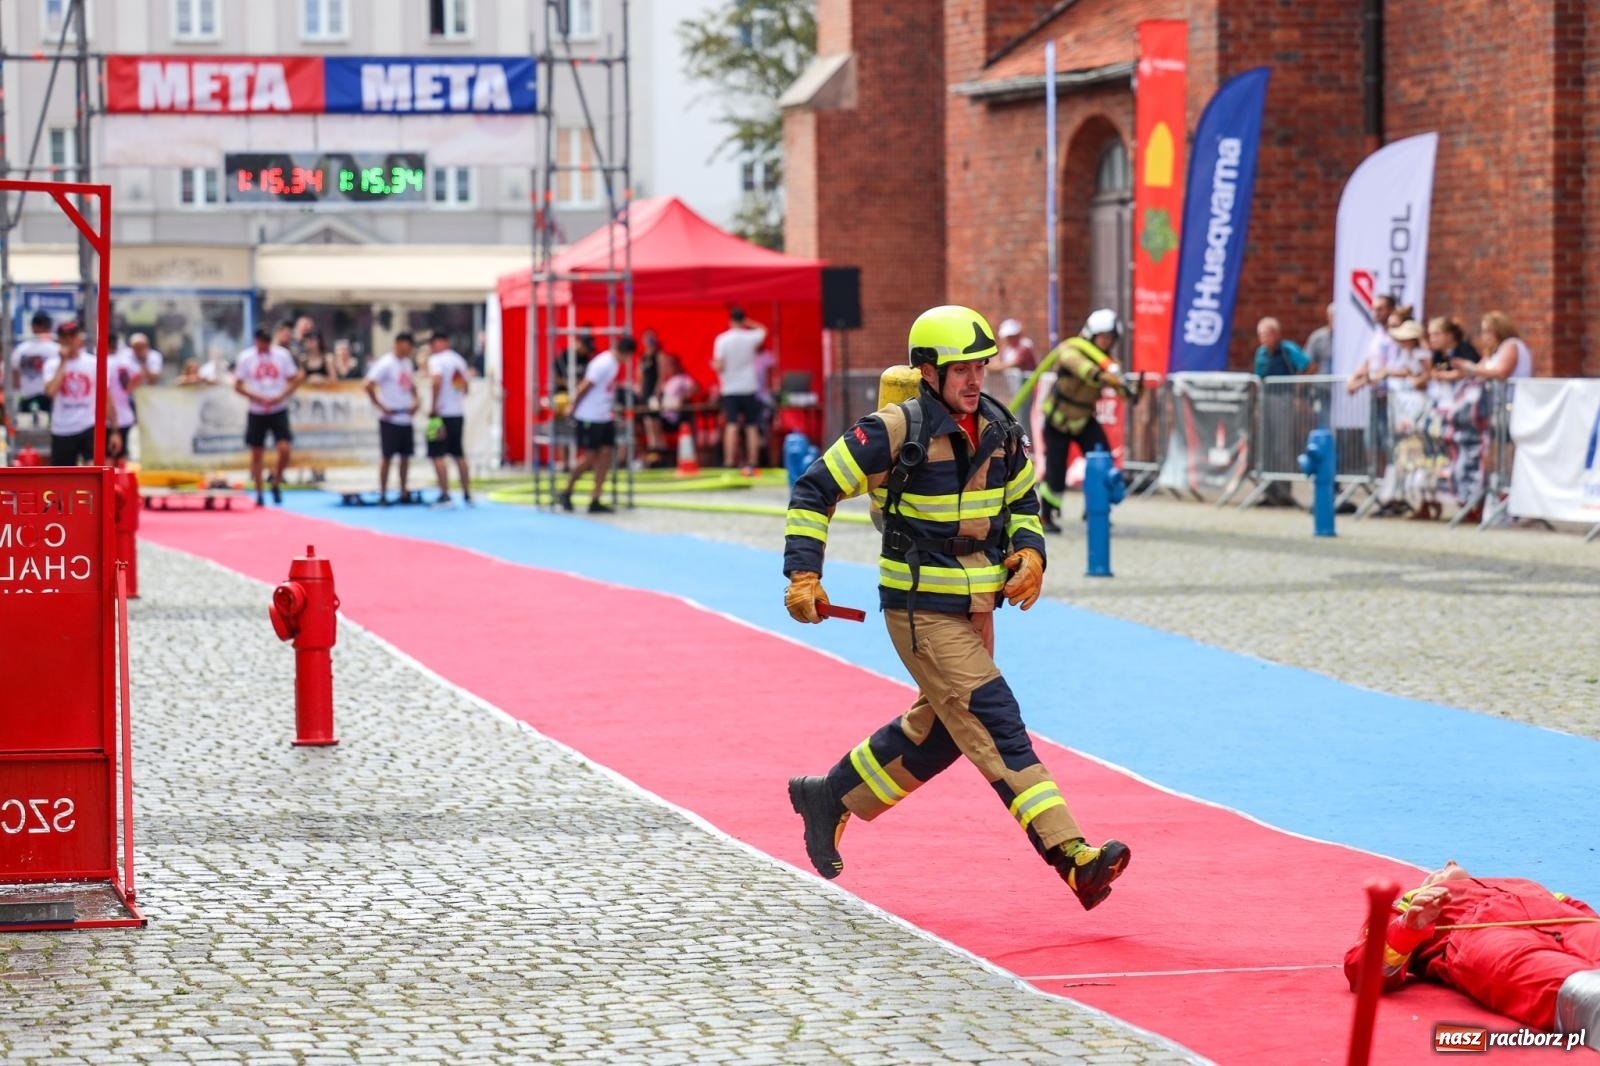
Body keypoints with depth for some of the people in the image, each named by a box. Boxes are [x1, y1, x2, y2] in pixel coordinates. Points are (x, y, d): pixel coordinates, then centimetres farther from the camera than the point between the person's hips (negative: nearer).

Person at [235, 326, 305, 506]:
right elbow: (238, 386, -1)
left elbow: (295, 380, 4)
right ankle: (259, 494, 15)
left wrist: (281, 397, -12)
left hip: (279, 410, 0)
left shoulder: (282, 354, -2)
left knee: (284, 449, -13)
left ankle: (276, 484, 9)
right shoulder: (246, 357, -4)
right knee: (256, 454, 4)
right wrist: (256, 398, -16)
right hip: (256, 412, 0)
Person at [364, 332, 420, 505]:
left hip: (406, 418, 7)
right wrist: (381, 407, -16)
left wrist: (416, 400, 7)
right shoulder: (386, 363, -11)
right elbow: (369, 386, -17)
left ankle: (404, 492, 17)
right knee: (386, 456, -3)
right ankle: (382, 495, 1)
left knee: (406, 455, 9)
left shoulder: (408, 363, 13)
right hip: (390, 418, -7)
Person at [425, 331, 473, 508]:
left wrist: (434, 406, -19)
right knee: (459, 455, 15)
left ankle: (444, 495, -10)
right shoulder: (458, 359, 14)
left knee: (438, 455, -4)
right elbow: (465, 386, 21)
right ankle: (467, 495, 16)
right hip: (459, 413, 8)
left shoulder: (436, 360, -10)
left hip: (442, 414, -8)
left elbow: (437, 381, -26)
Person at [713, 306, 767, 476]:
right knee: (751, 427, 9)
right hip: (749, 387, 2)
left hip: (730, 390, -2)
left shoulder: (722, 339, -9)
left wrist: (714, 365, 9)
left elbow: (718, 366, -11)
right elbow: (762, 330, 21)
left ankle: (729, 463, -19)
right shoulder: (750, 337, -3)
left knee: (731, 426, -8)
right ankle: (751, 464, 11)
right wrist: (748, 323, 16)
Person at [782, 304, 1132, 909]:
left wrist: (1030, 553, 2)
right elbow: (814, 491, -10)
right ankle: (1073, 858, -20)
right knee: (997, 728, -14)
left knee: (937, 731, 19)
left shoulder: (998, 430, 4)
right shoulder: (895, 431, -15)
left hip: (977, 608, 8)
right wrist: (803, 575, -16)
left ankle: (829, 799, 38)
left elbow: (1023, 499, 22)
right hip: (921, 610, -8)